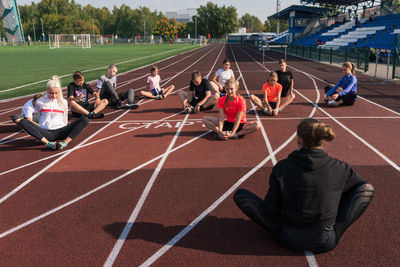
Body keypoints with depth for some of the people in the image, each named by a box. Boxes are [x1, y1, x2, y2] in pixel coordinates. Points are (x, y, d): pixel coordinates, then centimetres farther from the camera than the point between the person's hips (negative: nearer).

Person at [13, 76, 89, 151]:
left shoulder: (63, 102, 13)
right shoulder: (40, 102, 11)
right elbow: (40, 119, 17)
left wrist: (65, 132, 12)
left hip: (60, 132, 1)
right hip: (45, 133, -1)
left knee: (85, 119, -20)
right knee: (23, 122, -27)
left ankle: (65, 142, -34)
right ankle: (47, 143, -40)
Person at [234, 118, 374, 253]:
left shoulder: (282, 168, -14)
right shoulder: (339, 168, -9)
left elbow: (271, 210, -8)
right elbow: (362, 185, 13)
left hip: (290, 240, 0)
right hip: (326, 242, 1)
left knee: (240, 194, 6)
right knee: (367, 189, 11)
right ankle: (328, 228, 10)